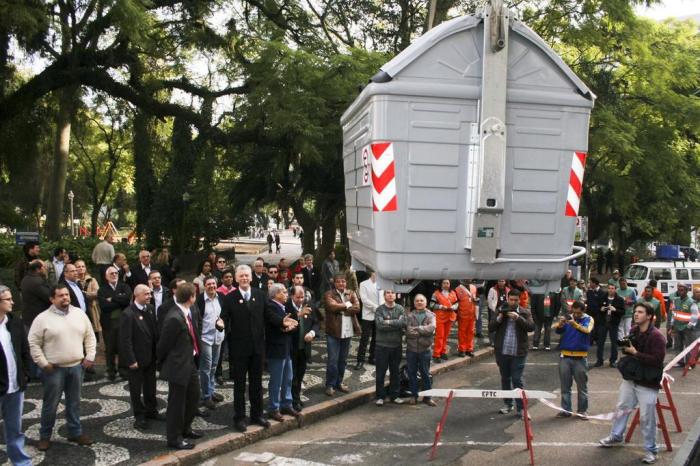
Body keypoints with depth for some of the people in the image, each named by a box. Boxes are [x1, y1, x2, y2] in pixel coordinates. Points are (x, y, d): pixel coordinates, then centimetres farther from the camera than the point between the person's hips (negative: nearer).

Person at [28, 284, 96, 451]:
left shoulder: (80, 314, 3)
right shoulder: (43, 318, -9)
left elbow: (89, 337, 10)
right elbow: (33, 343, -6)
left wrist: (90, 356, 3)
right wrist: (43, 363, -10)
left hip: (76, 366, 4)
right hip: (54, 369, -3)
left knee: (74, 402, 14)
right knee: (50, 404, 6)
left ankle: (75, 432, 26)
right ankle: (44, 436, 23)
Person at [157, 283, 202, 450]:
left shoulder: (191, 310, -1)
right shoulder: (174, 318, -27)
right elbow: (163, 344, -16)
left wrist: (196, 355, 8)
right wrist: (162, 364, -1)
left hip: (190, 362, 9)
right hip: (178, 365, -9)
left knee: (193, 395, 22)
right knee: (177, 402, 6)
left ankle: (185, 428, 41)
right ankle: (174, 438, 23)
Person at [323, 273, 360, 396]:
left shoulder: (351, 293, 9)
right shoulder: (329, 294, -3)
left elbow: (357, 308, -5)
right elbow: (332, 306, -21)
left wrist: (341, 308, -12)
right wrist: (347, 305, -11)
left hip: (348, 331, 4)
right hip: (333, 331, -4)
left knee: (343, 359, 14)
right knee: (332, 360, -3)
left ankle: (339, 382, 27)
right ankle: (330, 385, 8)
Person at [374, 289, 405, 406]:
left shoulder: (400, 309, 2)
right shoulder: (380, 309, -4)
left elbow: (403, 322, -14)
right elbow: (379, 324, -18)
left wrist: (388, 322, -15)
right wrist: (395, 324, -14)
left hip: (396, 345, 2)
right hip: (382, 345, -2)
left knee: (395, 371, 12)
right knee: (380, 372, 5)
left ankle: (394, 395, 25)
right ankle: (379, 396, 16)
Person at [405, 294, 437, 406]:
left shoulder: (430, 315, 1)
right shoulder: (410, 315, 2)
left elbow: (432, 328, -18)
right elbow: (409, 331, -12)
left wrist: (417, 329, -15)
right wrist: (423, 331, -15)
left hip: (425, 349, -1)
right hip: (411, 348, 1)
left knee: (425, 373, 8)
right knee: (412, 373, 9)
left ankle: (427, 396, 19)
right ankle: (414, 396, 22)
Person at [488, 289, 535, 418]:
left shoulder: (525, 312, 2)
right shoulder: (501, 311, 8)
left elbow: (531, 327, -12)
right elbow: (490, 328, 2)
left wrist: (518, 318, -23)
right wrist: (499, 318, -14)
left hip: (518, 353, -3)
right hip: (502, 352, 3)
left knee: (517, 380, -5)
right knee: (505, 379, 14)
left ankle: (520, 408, 0)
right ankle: (507, 404, 27)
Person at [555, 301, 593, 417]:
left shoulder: (588, 319, -1)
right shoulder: (568, 317, 4)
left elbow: (587, 330, -22)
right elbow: (558, 330, -9)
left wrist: (575, 324, -41)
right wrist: (560, 324, -32)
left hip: (580, 357, -2)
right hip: (565, 356, 2)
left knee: (582, 386, 7)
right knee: (565, 386, 6)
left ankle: (582, 410, 17)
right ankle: (565, 410, 13)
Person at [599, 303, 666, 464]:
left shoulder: (656, 336, -20)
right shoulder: (633, 330, 2)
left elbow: (657, 359, -26)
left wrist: (635, 353, -23)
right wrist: (625, 348, -2)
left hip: (647, 383, -7)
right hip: (630, 378, 7)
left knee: (647, 417, 1)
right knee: (622, 408, 20)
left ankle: (651, 450, 17)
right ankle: (615, 436, 38)